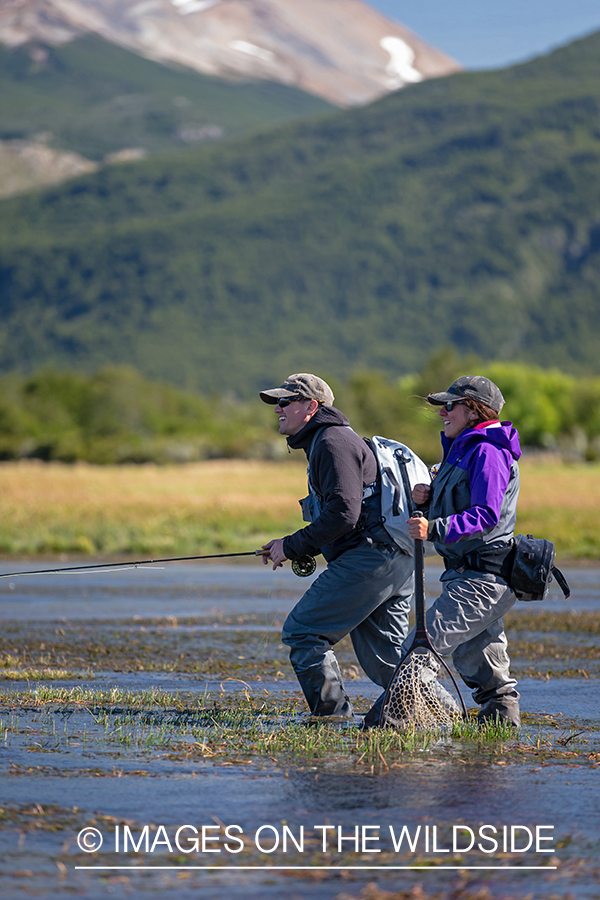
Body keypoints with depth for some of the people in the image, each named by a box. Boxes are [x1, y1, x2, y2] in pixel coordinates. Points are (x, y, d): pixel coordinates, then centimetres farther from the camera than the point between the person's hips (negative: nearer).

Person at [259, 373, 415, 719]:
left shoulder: (333, 441, -9)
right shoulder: (323, 442, 25)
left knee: (303, 632, -7)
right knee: (386, 659, 12)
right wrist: (300, 549, 17)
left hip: (371, 557, -11)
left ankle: (335, 718, -7)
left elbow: (343, 515, -20)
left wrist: (292, 546, -12)